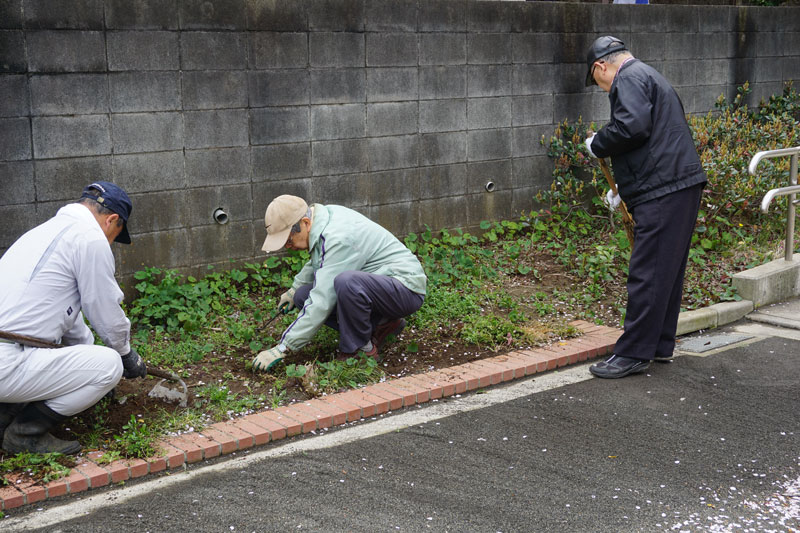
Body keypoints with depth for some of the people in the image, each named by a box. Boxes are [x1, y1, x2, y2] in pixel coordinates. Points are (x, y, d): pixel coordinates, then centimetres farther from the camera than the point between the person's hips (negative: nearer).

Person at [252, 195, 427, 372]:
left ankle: (362, 349, -14)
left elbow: (322, 304, -30)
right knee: (303, 296, 1)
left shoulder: (338, 238, -28)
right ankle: (381, 323, 4)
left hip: (406, 289, -10)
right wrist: (294, 289, 29)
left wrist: (282, 348, -27)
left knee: (346, 282, -39)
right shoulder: (325, 215, 1)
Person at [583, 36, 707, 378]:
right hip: (682, 185, 11)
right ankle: (661, 346, 24)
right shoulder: (650, 78, 28)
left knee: (647, 273, -8)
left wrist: (597, 144, -6)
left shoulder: (629, 79, -5)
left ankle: (634, 353, -4)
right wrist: (622, 190, 30)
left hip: (663, 193, -11)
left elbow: (633, 126, -23)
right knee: (668, 270, 15)